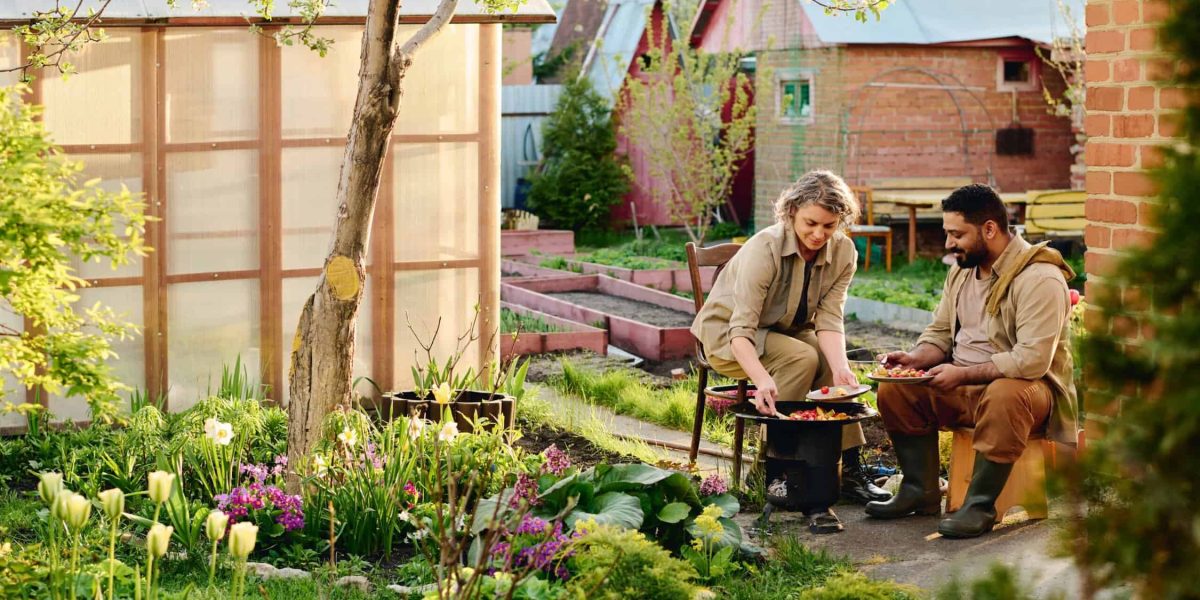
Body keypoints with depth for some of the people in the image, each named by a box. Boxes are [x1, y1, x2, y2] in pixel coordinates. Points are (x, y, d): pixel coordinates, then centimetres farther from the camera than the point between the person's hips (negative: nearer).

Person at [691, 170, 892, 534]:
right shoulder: (764, 249, -29)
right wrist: (763, 380, -53)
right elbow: (742, 331, -35)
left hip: (789, 333, 5)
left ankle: (850, 469, -19)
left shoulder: (843, 252, -13)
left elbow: (829, 319, -18)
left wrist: (840, 367, -39)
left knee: (832, 365, -26)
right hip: (726, 336, -5)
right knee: (803, 358, -32)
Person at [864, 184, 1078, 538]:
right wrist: (916, 359, -6)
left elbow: (1031, 360, -27)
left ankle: (981, 505, -27)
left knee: (1004, 396, -40)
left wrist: (962, 374, -26)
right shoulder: (961, 271, 9)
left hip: (1026, 386, -8)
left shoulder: (1039, 278, -19)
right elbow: (939, 334, 17)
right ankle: (920, 492, 0)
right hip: (965, 388, 8)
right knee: (895, 389, -6)